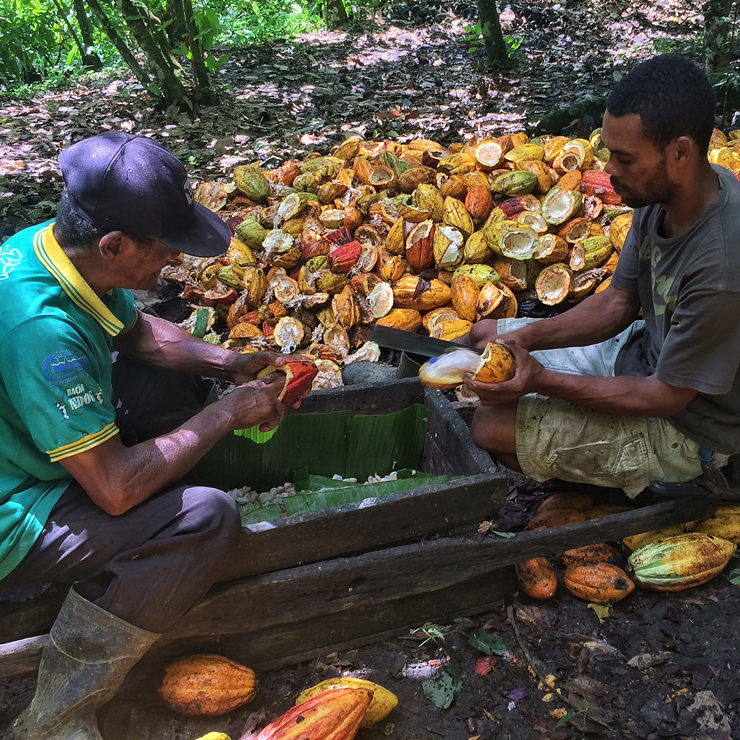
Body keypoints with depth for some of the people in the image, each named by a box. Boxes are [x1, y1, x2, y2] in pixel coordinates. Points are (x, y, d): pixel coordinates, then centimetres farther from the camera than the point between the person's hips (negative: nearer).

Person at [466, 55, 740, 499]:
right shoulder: (662, 197, -12)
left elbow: (665, 397, -28)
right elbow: (618, 303, -2)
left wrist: (544, 381, -31)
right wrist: (525, 337, -15)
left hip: (684, 425, -8)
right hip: (640, 350, 8)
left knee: (493, 427, -16)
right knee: (489, 335, 8)